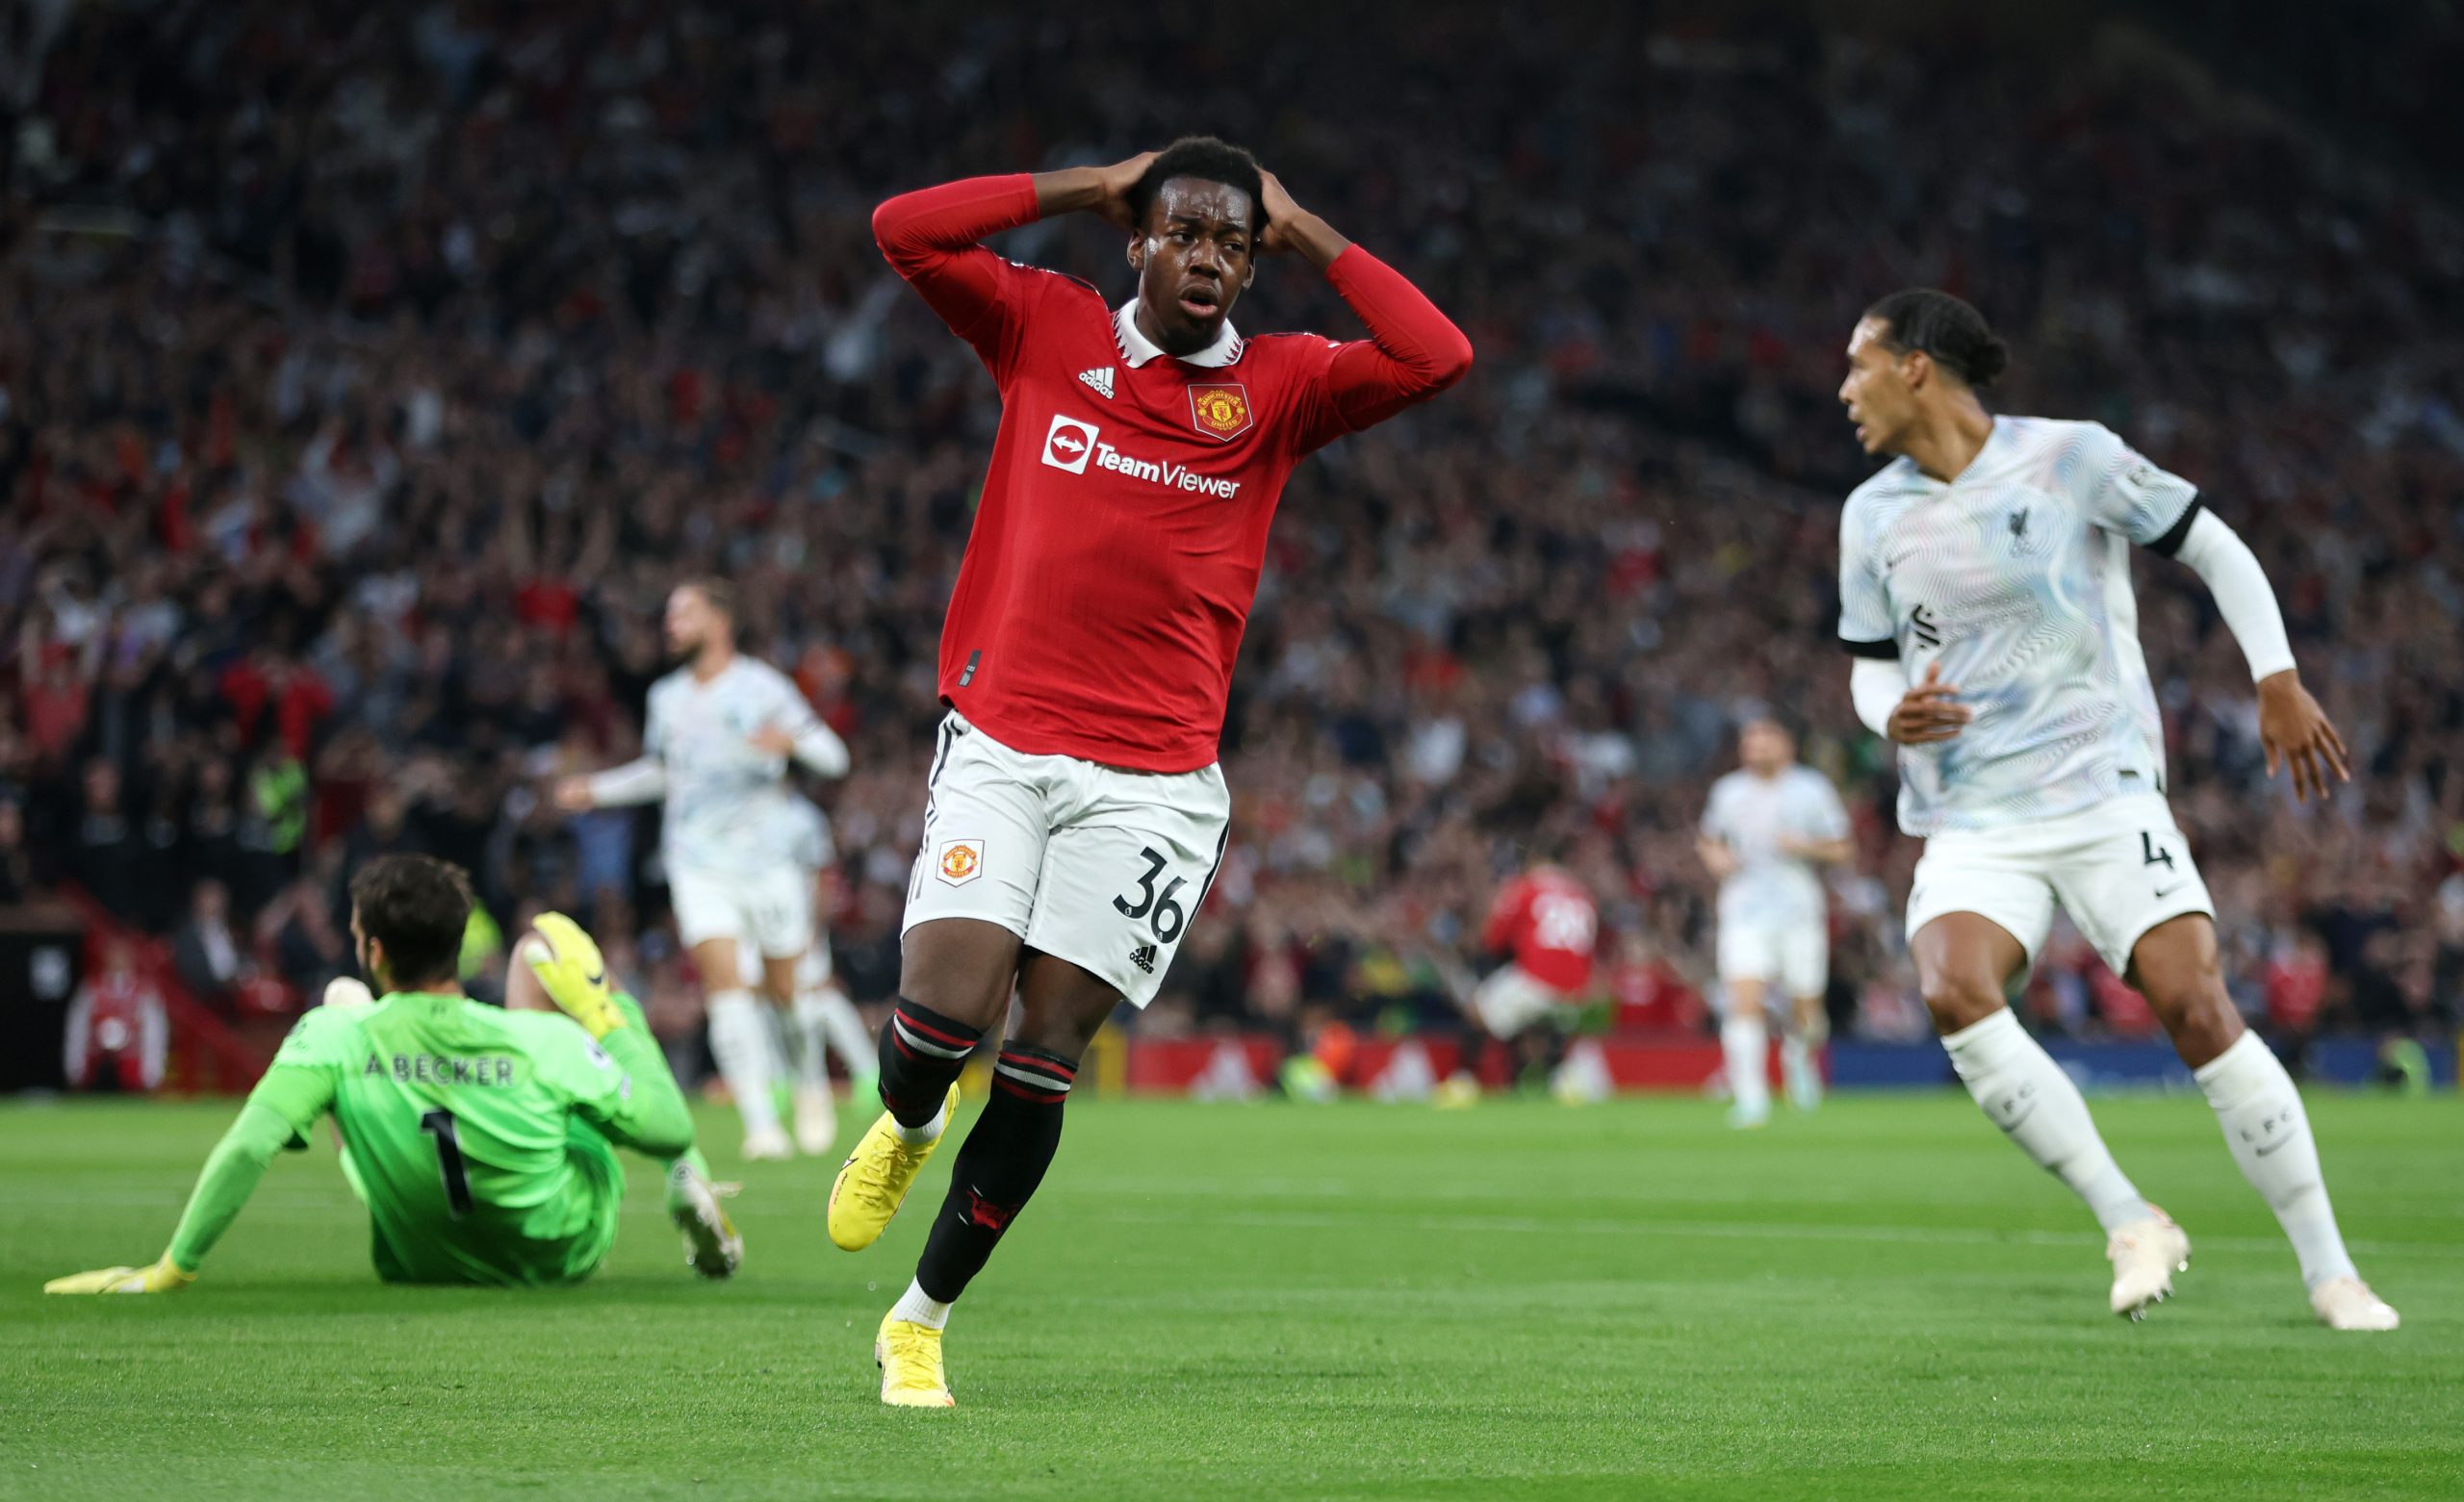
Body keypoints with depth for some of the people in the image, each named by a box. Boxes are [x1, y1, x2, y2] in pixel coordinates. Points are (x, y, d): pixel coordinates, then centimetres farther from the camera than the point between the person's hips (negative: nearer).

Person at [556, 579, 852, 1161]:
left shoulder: (762, 687, -6)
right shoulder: (667, 698, 9)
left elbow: (833, 757, -9)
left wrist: (789, 739, -28)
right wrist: (597, 790, 19)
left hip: (767, 862, -2)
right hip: (698, 865, 2)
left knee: (786, 990, 6)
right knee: (724, 982, -16)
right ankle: (761, 1123, -18)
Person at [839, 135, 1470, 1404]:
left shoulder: (1281, 387, 7)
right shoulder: (1045, 329, 7)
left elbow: (1437, 357, -7)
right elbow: (903, 232, -1)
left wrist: (1305, 236, 0)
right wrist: (1087, 188, 3)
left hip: (1151, 780, 0)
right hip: (998, 742, 0)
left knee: (1045, 1052, -3)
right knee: (947, 1004, -18)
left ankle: (921, 1322, 14)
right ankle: (905, 1125, 21)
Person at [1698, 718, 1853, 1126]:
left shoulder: (1812, 789, 4)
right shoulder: (1727, 792, 10)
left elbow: (1841, 849, 6)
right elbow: (1708, 841, 25)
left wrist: (1804, 846, -13)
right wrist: (1715, 856, 2)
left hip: (1799, 911, 0)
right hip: (1744, 909, 1)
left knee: (1805, 1012, 2)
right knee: (1744, 1001, -18)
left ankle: (1798, 1056, 39)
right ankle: (1751, 1100, -20)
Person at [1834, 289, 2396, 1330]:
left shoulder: (2071, 458, -4)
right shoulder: (1873, 516, 8)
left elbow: (2214, 548, 5)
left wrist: (2279, 682, -3)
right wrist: (1894, 717, -5)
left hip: (2106, 796, -3)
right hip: (1971, 829, 3)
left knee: (2200, 1011, -17)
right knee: (1954, 993, -26)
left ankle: (2329, 1272, -4)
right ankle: (2130, 1226, -16)